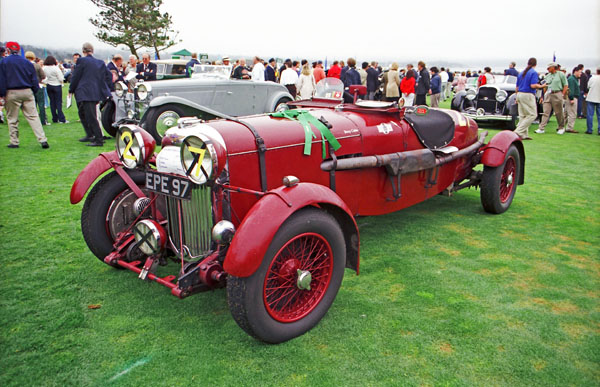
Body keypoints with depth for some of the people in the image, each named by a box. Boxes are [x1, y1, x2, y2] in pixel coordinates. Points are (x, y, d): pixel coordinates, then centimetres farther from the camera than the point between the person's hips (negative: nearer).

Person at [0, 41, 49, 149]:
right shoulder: (27, 62, 6)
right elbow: (34, 79, 7)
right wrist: (35, 91, 14)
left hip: (12, 93, -2)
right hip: (27, 92, 2)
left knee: (12, 119, 8)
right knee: (33, 116, -1)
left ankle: (14, 142, 12)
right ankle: (43, 139, -13)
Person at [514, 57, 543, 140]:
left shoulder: (521, 73, 15)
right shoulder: (534, 72, -7)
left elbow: (516, 87, 18)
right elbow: (533, 85, -18)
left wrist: (517, 98, 27)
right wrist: (541, 86, 0)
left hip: (519, 94, 8)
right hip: (528, 95, -8)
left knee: (522, 115, 8)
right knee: (532, 114, -3)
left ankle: (524, 135, 8)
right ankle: (518, 131, -13)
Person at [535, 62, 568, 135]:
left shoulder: (561, 74, 0)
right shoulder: (548, 76, 15)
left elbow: (566, 85, -1)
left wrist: (562, 95, -8)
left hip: (557, 94, -4)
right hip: (548, 95, 4)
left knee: (559, 112, 3)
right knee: (545, 112, -4)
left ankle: (561, 128, 17)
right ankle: (541, 128, -8)